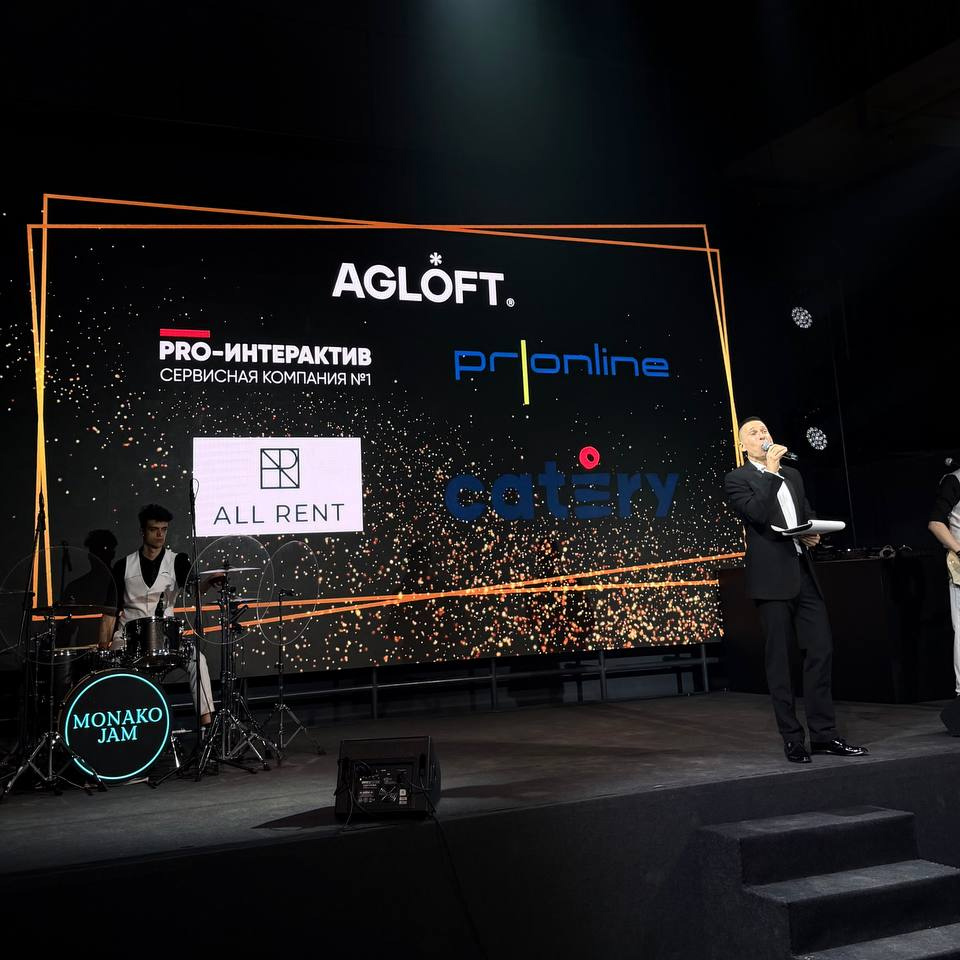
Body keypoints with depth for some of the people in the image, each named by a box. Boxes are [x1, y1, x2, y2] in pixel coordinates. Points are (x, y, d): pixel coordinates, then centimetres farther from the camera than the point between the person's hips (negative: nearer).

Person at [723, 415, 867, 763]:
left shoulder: (792, 474, 20)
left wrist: (813, 535, 4)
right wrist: (770, 471, -12)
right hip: (772, 578, -6)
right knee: (779, 660, 0)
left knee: (821, 651, 3)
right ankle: (792, 739, 7)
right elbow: (756, 513, -17)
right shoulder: (736, 479, 0)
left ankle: (823, 734, 12)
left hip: (804, 574, 6)